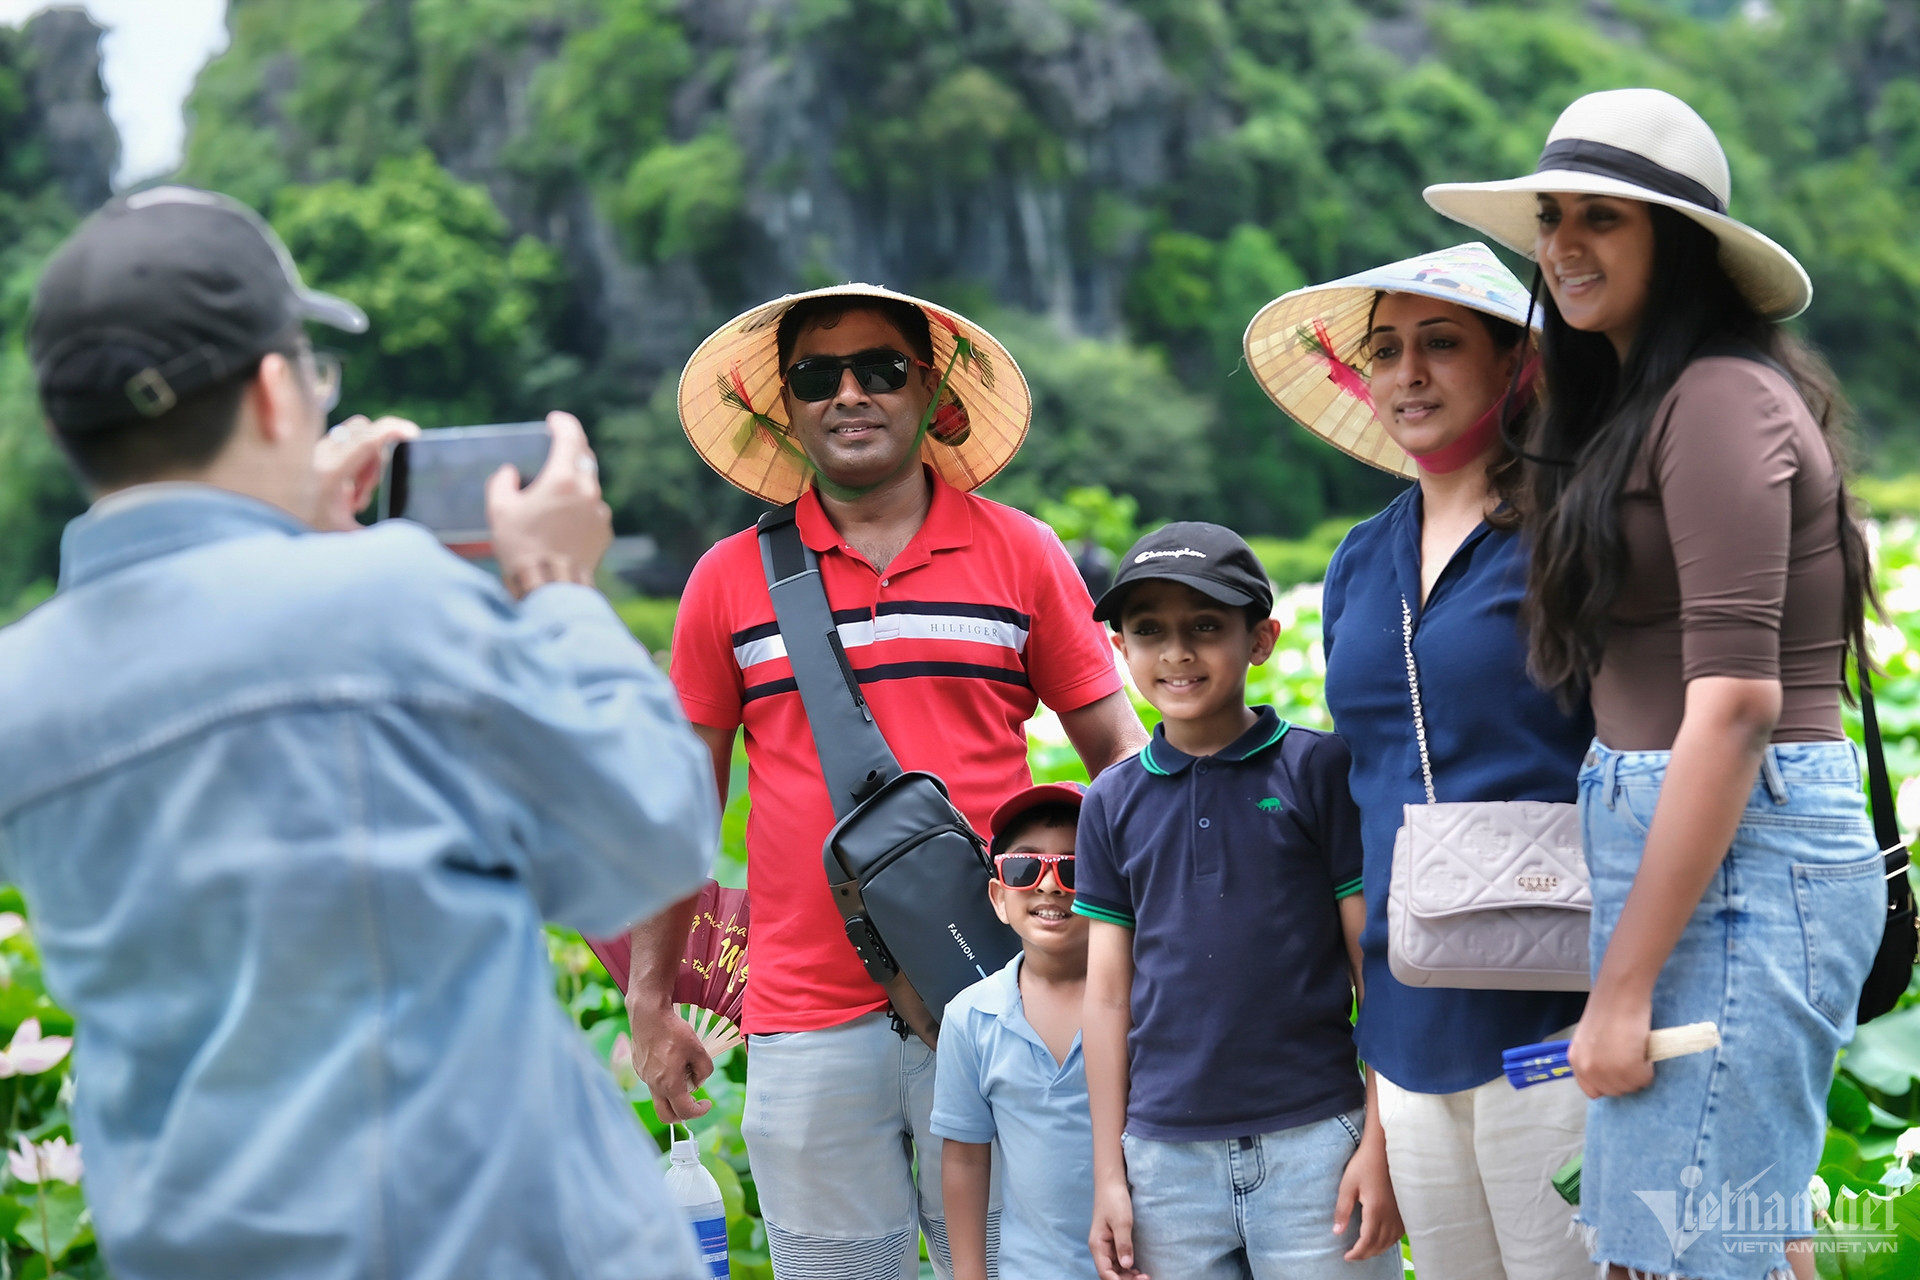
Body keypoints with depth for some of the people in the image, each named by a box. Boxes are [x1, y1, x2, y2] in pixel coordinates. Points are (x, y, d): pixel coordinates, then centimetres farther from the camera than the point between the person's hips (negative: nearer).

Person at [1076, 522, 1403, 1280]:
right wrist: (1108, 1175, 6)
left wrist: (1383, 1141, -5)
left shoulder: (1318, 769, -2)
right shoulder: (1113, 802, 7)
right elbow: (1108, 991, 8)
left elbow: (1377, 964, -1)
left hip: (1313, 1140, -3)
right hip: (1165, 1154, 3)